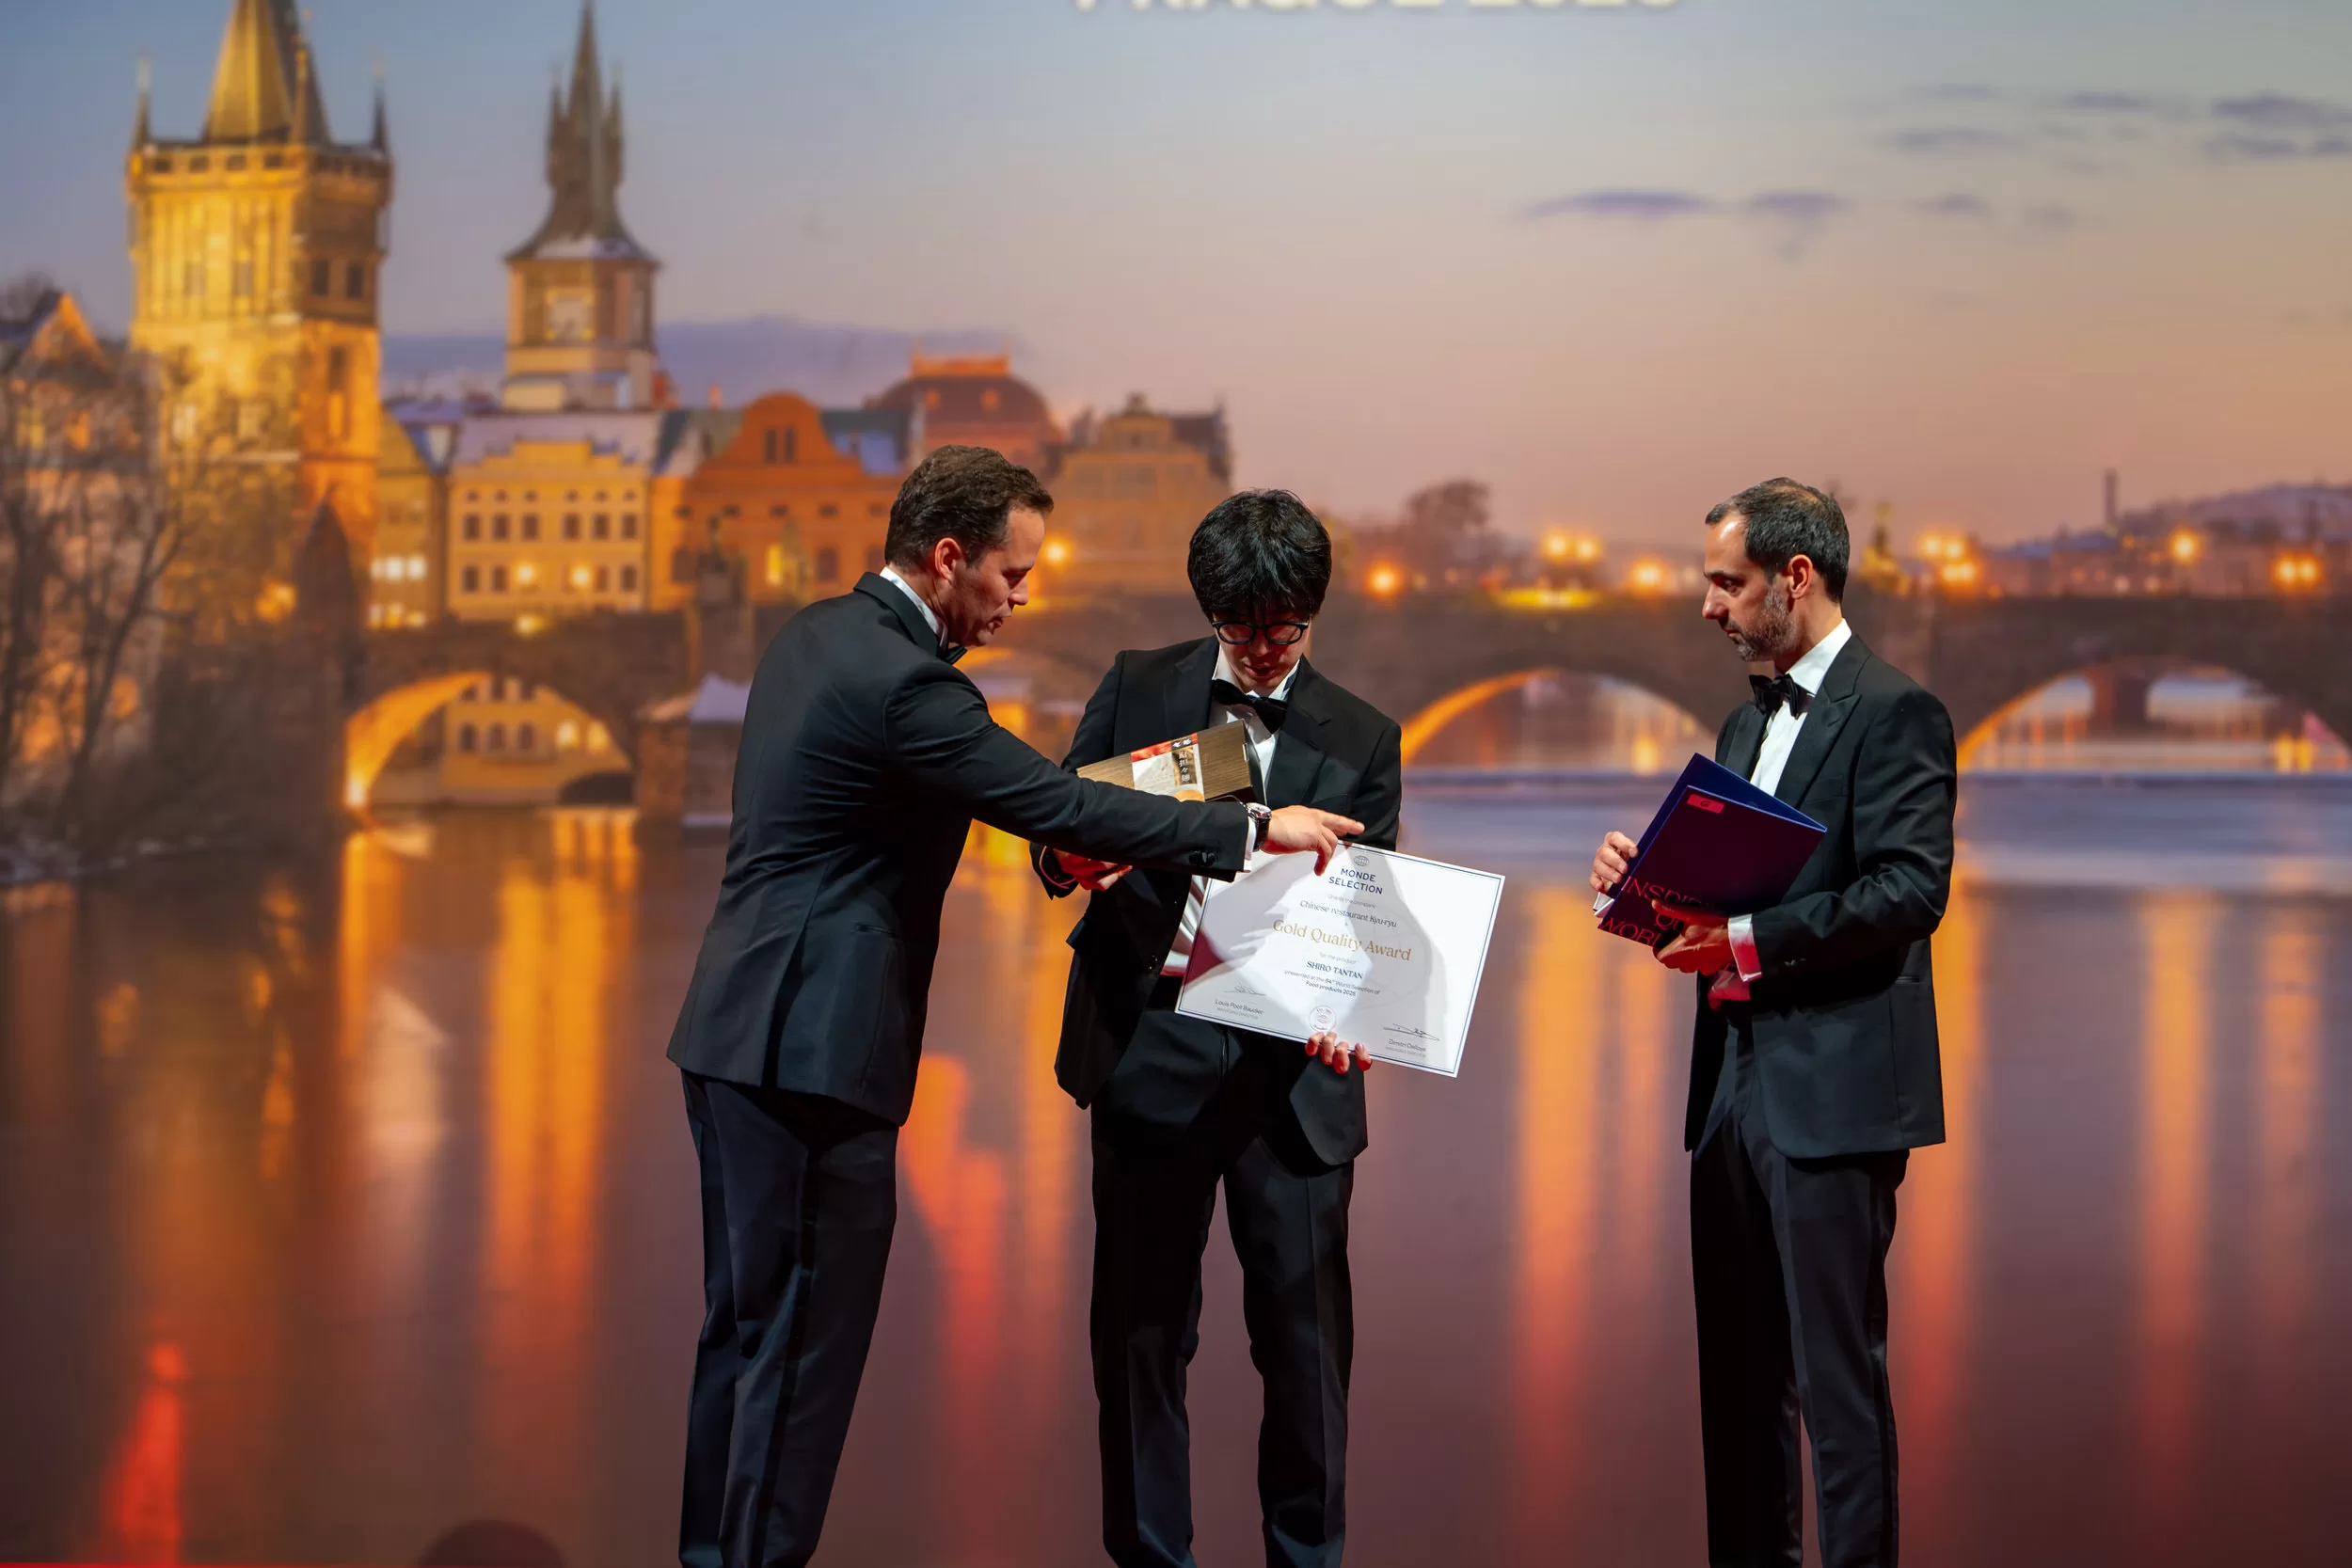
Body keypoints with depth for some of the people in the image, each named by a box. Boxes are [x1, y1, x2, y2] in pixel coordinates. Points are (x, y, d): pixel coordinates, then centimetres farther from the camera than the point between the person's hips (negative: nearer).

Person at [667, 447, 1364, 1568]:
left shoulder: (814, 636, 12)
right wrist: (1251, 830, -10)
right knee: (807, 1339, -3)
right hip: (813, 1045, -10)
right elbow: (1059, 806, -18)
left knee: (748, 1323, 17)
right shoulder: (902, 682, -19)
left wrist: (1062, 838, 14)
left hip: (741, 1027, 10)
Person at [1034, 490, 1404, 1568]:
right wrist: (1073, 859, -16)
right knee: (1141, 1323, 6)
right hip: (1152, 1051, 0)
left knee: (1305, 1327, 2)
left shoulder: (1361, 739, 8)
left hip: (1292, 1068, 0)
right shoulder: (1138, 689, 8)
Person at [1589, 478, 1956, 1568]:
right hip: (1735, 1080, 9)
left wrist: (1749, 940, -23)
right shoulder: (1748, 722, 19)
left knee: (1835, 1369, -6)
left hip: (1832, 1092, -9)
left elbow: (1910, 891, -19)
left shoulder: (1892, 713, -9)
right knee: (1738, 1366, 14)